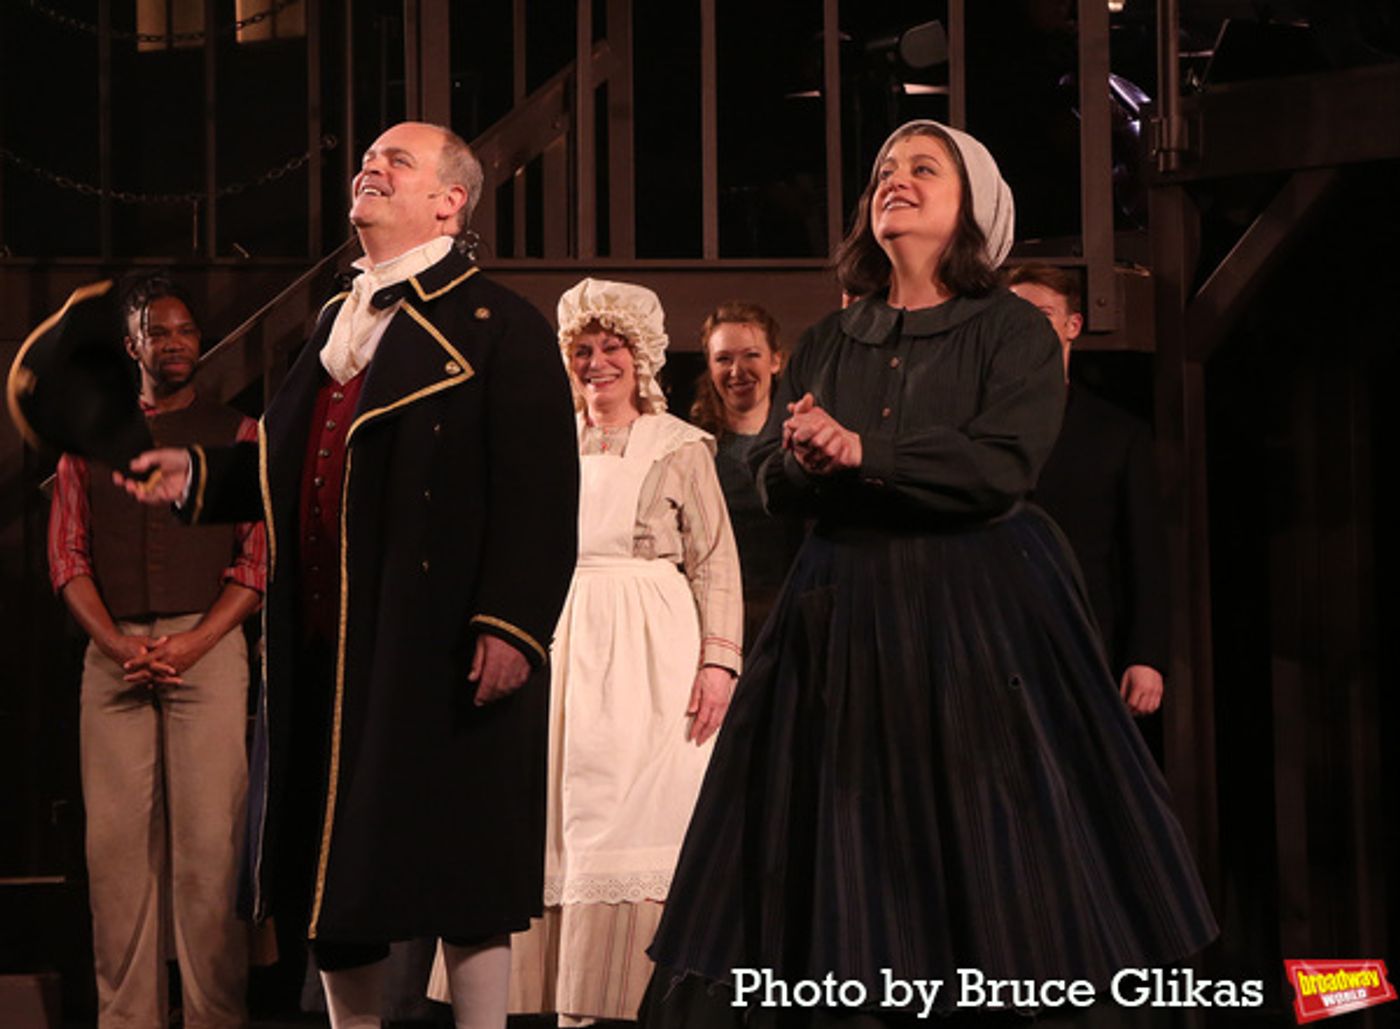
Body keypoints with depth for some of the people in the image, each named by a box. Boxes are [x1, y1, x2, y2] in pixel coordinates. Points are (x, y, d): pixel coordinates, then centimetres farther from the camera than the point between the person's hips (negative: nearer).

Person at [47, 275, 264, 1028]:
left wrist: (193, 642, -10)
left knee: (208, 839, -7)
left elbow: (258, 555, 3)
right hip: (112, 653, 2)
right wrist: (117, 644, -6)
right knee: (115, 839, -2)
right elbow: (67, 554, 10)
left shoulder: (235, 435, 10)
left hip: (207, 647, -2)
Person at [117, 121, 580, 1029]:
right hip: (328, 648, 8)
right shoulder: (339, 323, 20)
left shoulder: (497, 327, -5)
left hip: (439, 648, -7)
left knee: (457, 859, -1)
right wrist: (196, 475, 10)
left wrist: (513, 624, -21)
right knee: (333, 871, 11)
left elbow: (540, 497, -13)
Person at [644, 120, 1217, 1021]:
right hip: (847, 609, 4)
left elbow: (1004, 467, -14)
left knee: (991, 837, -4)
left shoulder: (1013, 331, 0)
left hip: (979, 608, -4)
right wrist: (806, 459, -14)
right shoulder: (827, 345, 15)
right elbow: (774, 486, 9)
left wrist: (861, 452, -16)